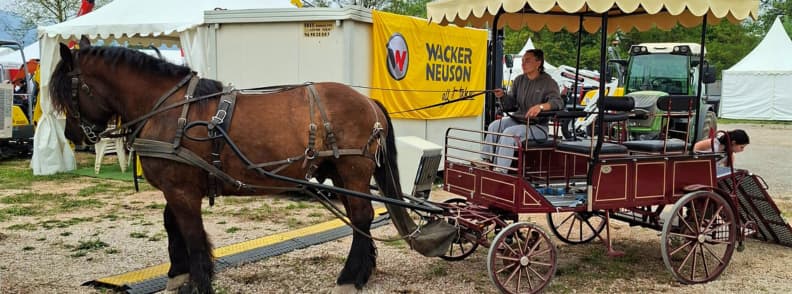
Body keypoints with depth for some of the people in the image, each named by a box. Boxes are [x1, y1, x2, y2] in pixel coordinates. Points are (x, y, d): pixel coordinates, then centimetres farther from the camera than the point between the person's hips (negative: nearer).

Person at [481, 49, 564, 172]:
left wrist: (541, 106, -43)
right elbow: (510, 105, 11)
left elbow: (558, 102, -23)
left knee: (510, 132, -30)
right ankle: (486, 161, -18)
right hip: (517, 120, 6)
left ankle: (500, 170, -31)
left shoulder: (548, 82, -6)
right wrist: (503, 96, -12)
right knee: (494, 126, -20)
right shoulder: (519, 80, 12)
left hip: (537, 126, -6)